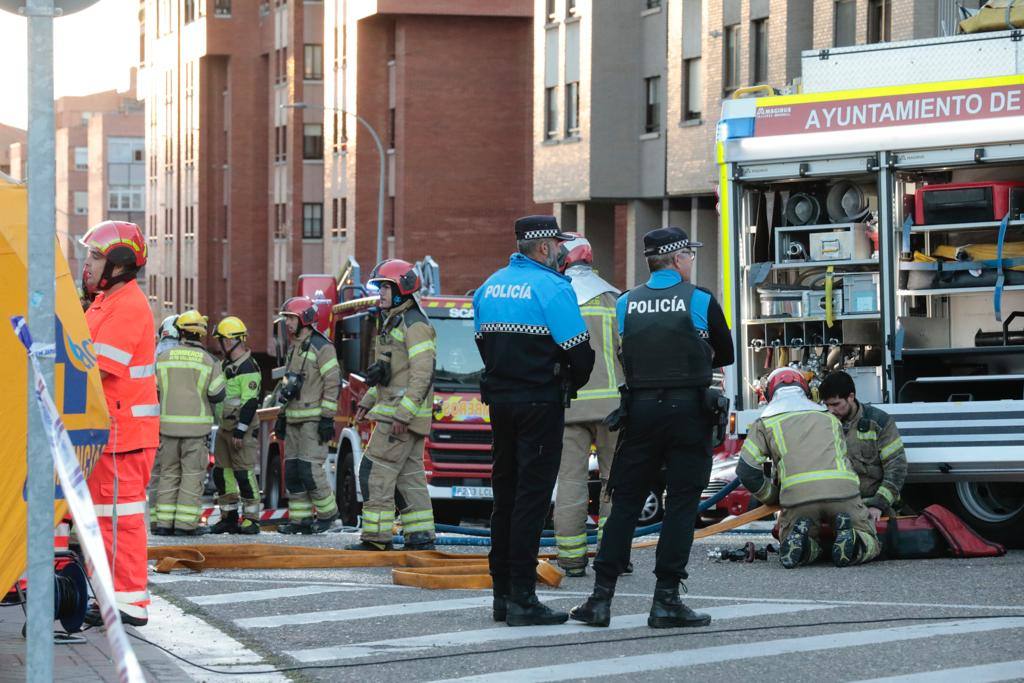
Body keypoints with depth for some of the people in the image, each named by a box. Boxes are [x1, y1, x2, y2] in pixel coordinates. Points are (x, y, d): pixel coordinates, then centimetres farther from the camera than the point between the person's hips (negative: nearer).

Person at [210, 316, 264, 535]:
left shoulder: (248, 368, -15)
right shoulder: (227, 365, 15)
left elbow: (250, 402, -20)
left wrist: (240, 430, -22)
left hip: (243, 429, -10)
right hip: (225, 428, 10)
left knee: (244, 473, -9)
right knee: (222, 473, 9)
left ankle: (251, 519, -5)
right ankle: (229, 517, 15)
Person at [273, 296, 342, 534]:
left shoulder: (321, 347, -10)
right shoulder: (294, 347, 18)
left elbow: (333, 383, -14)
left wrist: (327, 418, -18)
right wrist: (282, 416, 21)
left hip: (314, 419, -9)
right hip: (294, 419, 9)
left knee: (309, 469, -13)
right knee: (292, 470, 4)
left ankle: (327, 512, 2)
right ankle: (300, 519, 7)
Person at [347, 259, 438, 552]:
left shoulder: (414, 325, -13)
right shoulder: (393, 322, 19)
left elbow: (421, 375, -20)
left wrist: (402, 414, -24)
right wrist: (368, 402, 22)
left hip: (403, 414, -10)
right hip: (394, 412, 10)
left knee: (375, 471, -10)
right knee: (409, 475, 10)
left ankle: (376, 536, -10)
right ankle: (421, 536, 11)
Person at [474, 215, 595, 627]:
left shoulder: (490, 287, 10)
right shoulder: (552, 288, -13)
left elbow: (482, 342, 12)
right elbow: (578, 350, -14)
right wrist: (573, 382, 6)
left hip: (499, 400, 7)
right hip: (540, 403, -7)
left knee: (505, 493, 14)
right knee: (532, 495, -6)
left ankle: (502, 592, 17)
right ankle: (521, 598, -9)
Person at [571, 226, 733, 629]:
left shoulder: (625, 304, 5)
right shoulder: (700, 301, -2)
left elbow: (620, 359, 10)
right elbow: (725, 355, 10)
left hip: (640, 410, 3)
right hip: (689, 410, -3)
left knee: (625, 502, 8)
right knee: (681, 504, 2)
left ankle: (601, 596, 4)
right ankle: (666, 600, -2)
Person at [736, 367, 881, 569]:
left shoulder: (765, 422, 20)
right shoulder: (829, 418, 31)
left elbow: (747, 470, 12)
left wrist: (772, 497, 27)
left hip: (797, 495, -1)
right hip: (843, 491, 1)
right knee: (869, 545, 16)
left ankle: (801, 537, -13)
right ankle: (847, 537, -17)